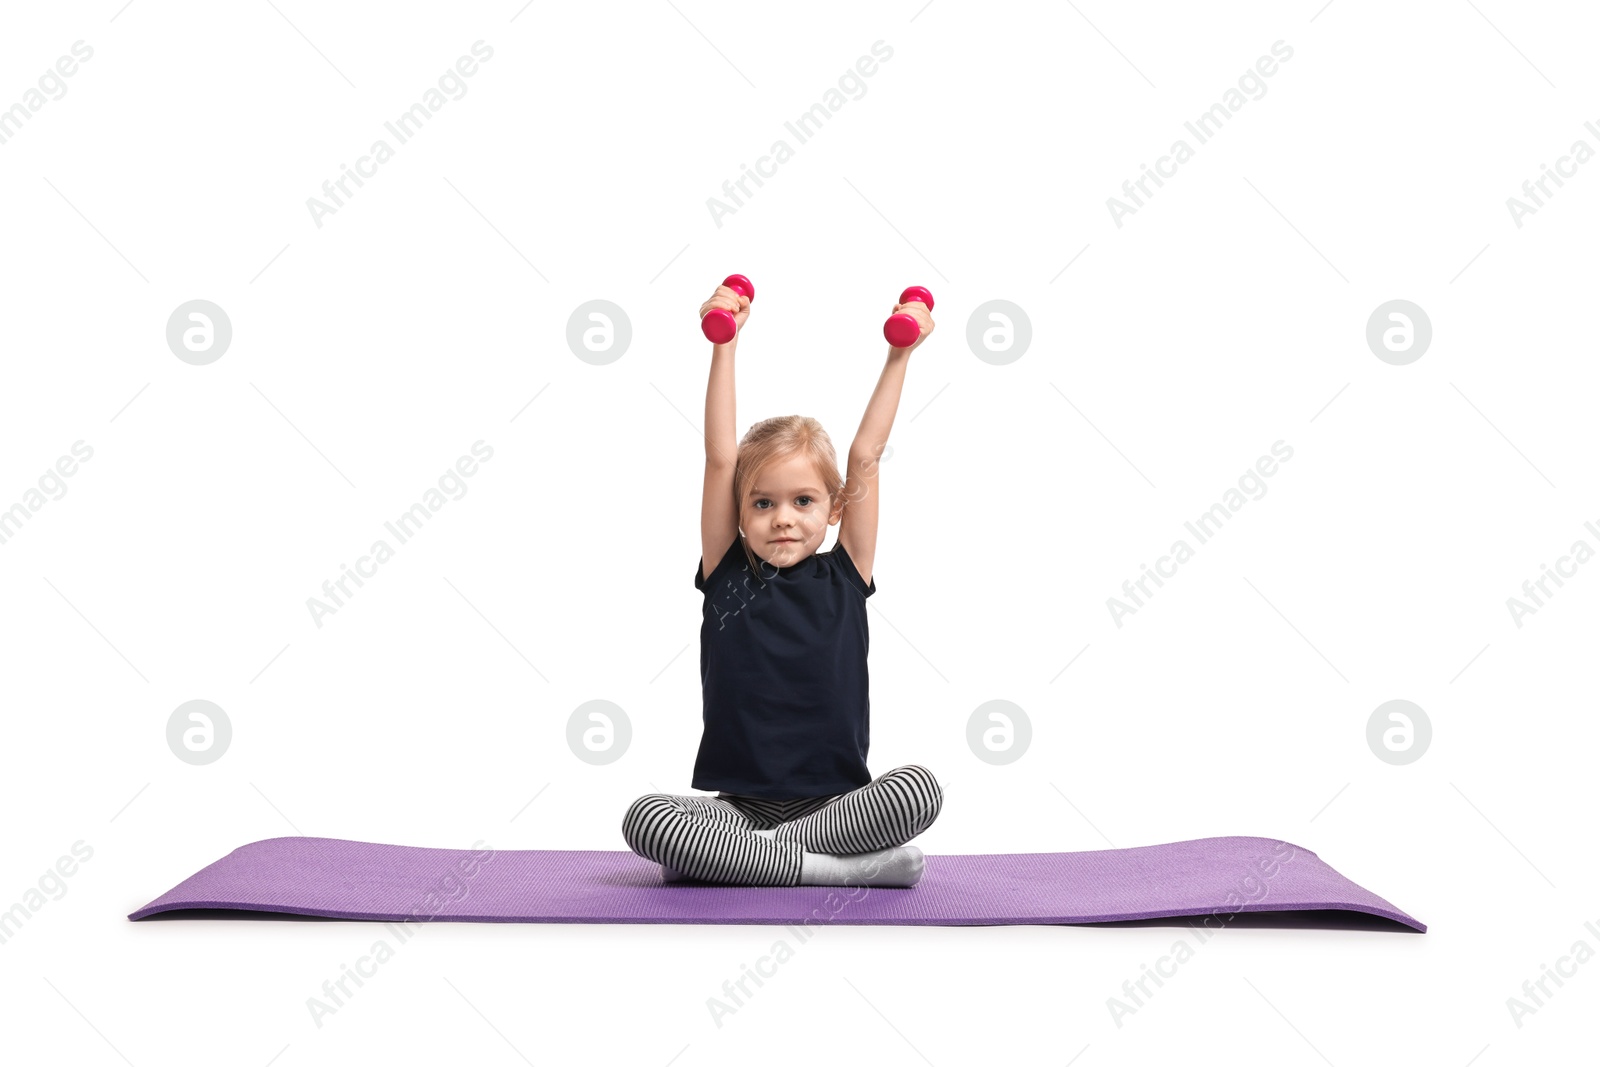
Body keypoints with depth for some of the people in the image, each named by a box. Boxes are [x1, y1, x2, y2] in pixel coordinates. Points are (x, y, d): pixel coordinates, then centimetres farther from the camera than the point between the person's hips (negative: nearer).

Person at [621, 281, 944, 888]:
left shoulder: (843, 578, 5)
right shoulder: (728, 576, 4)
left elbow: (865, 459, 3)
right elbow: (720, 459, -1)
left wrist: (900, 355, 3)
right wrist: (725, 345, -4)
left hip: (836, 802, 1)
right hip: (737, 805, 0)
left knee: (920, 788, -30)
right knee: (644, 818, -29)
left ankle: (721, 856, -21)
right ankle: (849, 867, -27)